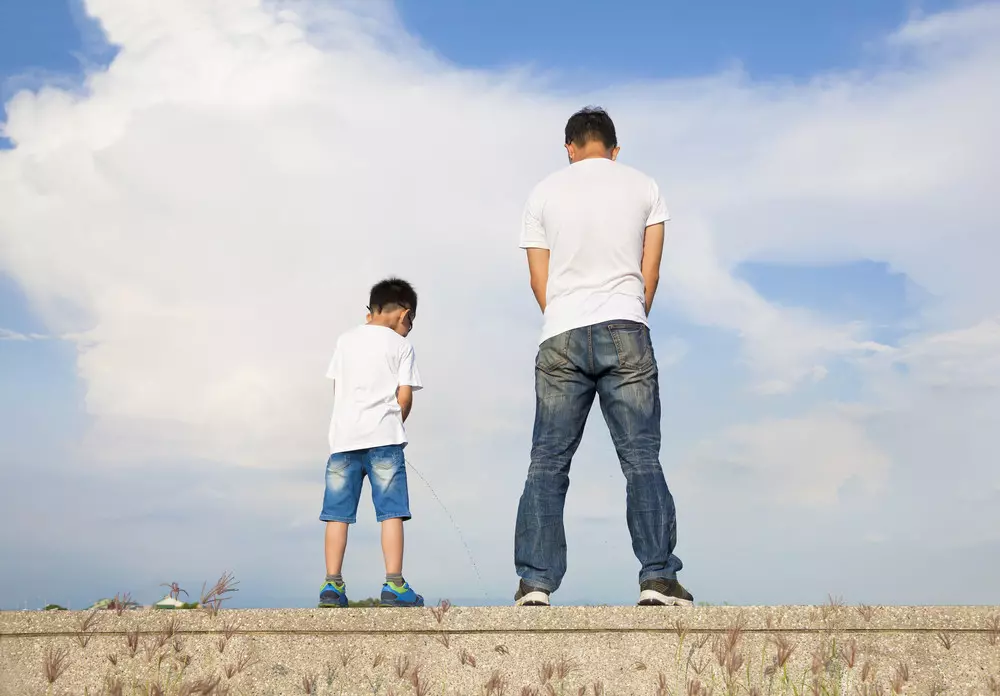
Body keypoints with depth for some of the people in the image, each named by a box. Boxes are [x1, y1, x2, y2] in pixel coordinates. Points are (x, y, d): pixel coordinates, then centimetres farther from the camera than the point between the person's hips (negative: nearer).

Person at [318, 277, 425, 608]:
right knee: (391, 511, -3)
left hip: (343, 436, 4)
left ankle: (332, 584, 2)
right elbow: (404, 397, -2)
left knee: (338, 512, 5)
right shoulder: (401, 345, 3)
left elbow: (337, 389, 14)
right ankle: (394, 584, -9)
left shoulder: (345, 340, 15)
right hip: (383, 436, -4)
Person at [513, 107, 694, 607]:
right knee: (642, 459, 1)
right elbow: (650, 272, 8)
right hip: (625, 331, 0)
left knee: (547, 463, 3)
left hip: (561, 337, 1)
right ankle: (658, 577, -5)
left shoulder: (545, 192, 11)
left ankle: (535, 582, -2)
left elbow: (539, 279, 9)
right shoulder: (643, 187, 10)